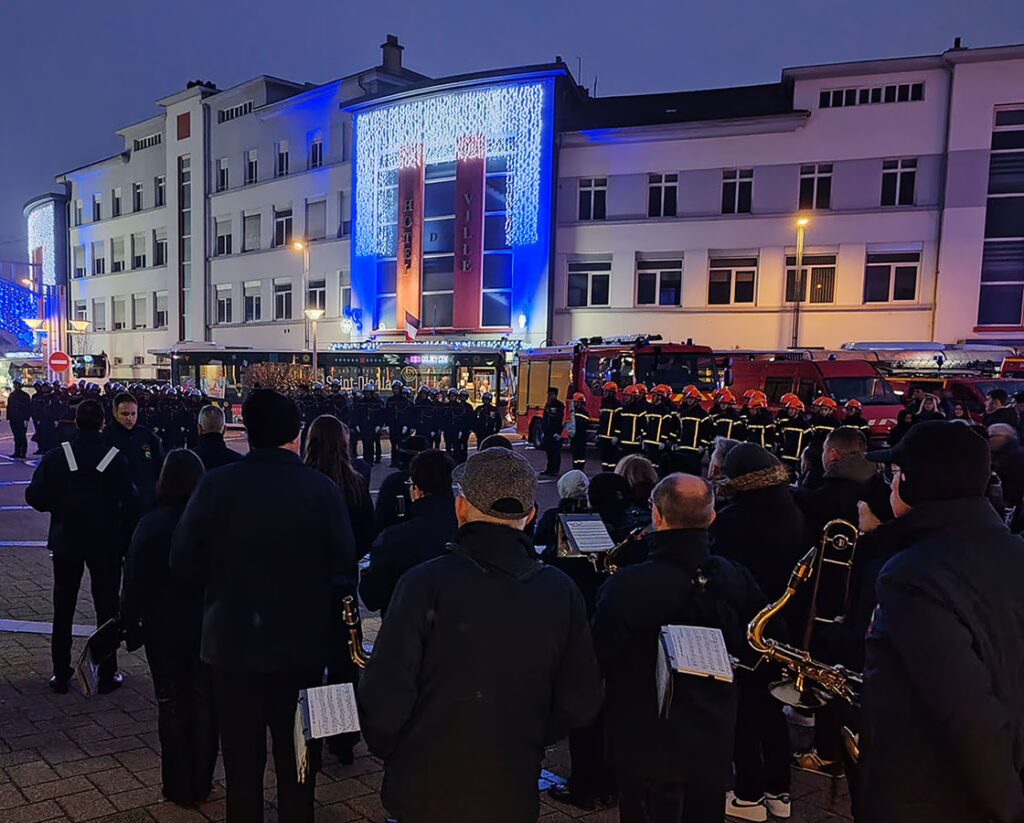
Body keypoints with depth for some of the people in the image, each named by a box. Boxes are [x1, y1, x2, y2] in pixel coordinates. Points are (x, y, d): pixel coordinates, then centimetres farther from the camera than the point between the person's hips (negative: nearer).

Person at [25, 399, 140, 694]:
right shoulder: (116, 459, -13)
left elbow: (35, 497, -8)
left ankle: (61, 675, 22)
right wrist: (128, 542, -3)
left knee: (63, 610, 15)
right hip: (106, 544, -2)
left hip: (65, 542, 2)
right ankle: (107, 676, 14)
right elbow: (131, 504, -15)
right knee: (106, 610, 9)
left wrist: (60, 506, 11)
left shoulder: (56, 456, -7)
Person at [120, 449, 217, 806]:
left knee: (172, 704, 13)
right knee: (205, 702, 14)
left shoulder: (151, 523, -11)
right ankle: (201, 783, 24)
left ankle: (179, 787, 22)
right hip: (210, 626, 1)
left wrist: (131, 624, 3)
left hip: (164, 628, -1)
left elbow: (135, 580, -8)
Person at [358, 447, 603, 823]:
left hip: (424, 793, -2)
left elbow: (385, 695, -19)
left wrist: (387, 750, 1)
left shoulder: (426, 582, -20)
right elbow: (581, 701, -3)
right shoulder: (561, 592, -9)